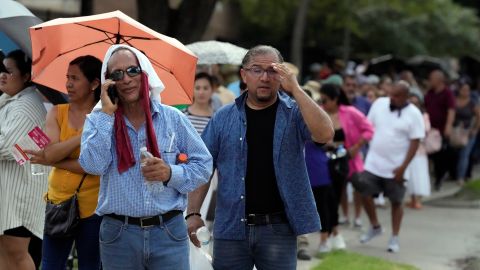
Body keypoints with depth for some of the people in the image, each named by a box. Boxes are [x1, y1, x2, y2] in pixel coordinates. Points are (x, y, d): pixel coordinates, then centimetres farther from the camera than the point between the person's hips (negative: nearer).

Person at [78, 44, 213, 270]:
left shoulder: (173, 118, 5)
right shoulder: (98, 121, 4)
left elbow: (203, 164, 7)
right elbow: (93, 165, -13)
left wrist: (171, 174, -11)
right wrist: (107, 114, -11)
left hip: (169, 232, 0)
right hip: (118, 235, 0)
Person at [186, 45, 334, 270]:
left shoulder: (294, 114, 2)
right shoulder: (224, 118, 6)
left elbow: (324, 134, -17)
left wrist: (295, 90, -19)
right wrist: (193, 213, -4)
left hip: (278, 228, -1)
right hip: (231, 226, 2)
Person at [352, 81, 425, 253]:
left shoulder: (413, 114, -9)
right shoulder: (379, 104, 1)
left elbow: (415, 142, -10)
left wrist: (403, 167, -15)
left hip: (395, 168, -3)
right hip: (373, 163, 3)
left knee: (396, 201, 6)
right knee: (364, 194, 0)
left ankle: (394, 238, 18)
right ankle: (375, 226, 23)